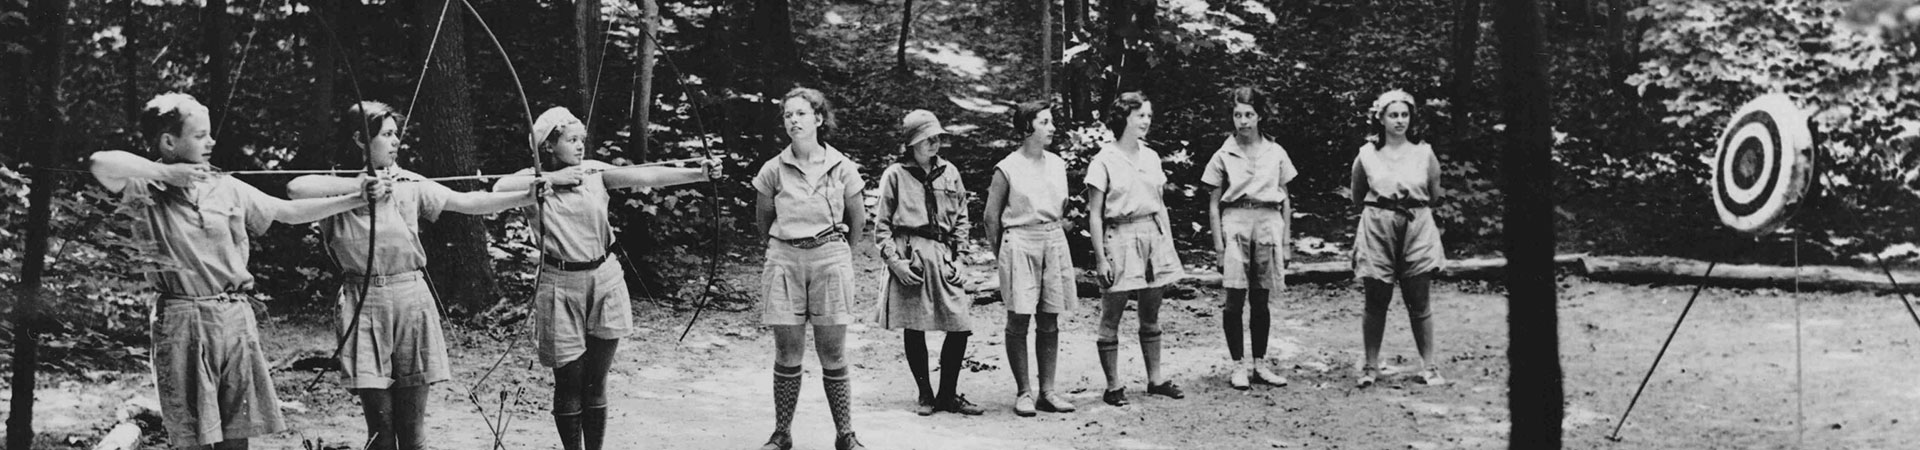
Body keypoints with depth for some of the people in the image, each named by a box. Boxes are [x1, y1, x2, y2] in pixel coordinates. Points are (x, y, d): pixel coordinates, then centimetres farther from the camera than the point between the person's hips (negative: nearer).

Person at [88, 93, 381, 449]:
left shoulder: (226, 188, 11)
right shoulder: (146, 192, -3)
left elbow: (290, 212, 15)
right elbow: (99, 164, -22)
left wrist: (356, 199, 11)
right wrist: (167, 173, -15)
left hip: (236, 318, 4)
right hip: (183, 325, -4)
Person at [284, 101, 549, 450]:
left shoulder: (409, 185, 7)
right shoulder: (339, 188, 0)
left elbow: (466, 202, 0)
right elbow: (296, 189, -20)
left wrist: (527, 196, -11)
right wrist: (360, 186, -16)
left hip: (412, 301, 2)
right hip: (365, 306, -2)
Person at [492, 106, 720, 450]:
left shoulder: (596, 172, 3)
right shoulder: (537, 178, -1)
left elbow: (645, 176, -10)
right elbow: (499, 188, -21)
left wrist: (698, 174, -22)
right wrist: (550, 178, -18)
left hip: (604, 281, 2)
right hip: (561, 286, -2)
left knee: (596, 383, 9)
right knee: (569, 383, 4)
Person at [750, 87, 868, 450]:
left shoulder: (841, 167, -1)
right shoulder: (774, 170, 0)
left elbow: (858, 219, 12)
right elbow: (763, 219, 15)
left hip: (831, 257, 0)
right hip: (784, 261, 1)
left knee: (832, 353, 2)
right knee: (787, 353, 2)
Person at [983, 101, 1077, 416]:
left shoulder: (1057, 165, 9)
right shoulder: (1007, 169, -6)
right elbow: (991, 216, -1)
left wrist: (1058, 232, 16)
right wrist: (1002, 253, 2)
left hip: (1055, 245, 5)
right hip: (1020, 244, -5)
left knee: (1049, 322, 6)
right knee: (1018, 321, -2)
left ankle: (1047, 391, 12)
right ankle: (1023, 392, 6)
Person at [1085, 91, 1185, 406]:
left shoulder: (1151, 157, 12)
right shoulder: (1104, 161, -5)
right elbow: (1095, 214, -6)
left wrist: (1169, 244, 12)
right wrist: (1100, 258, -11)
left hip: (1154, 237, 6)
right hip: (1120, 239, -5)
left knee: (1151, 317, 11)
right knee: (1111, 318, -1)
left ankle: (1155, 379, 20)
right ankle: (1113, 386, 6)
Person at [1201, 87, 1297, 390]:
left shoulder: (1276, 153, 9)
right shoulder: (1224, 155, 4)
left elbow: (1285, 201, 13)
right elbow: (1214, 204, 5)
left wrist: (1285, 240, 8)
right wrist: (1218, 244, -2)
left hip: (1269, 223, 2)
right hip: (1235, 223, -2)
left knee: (1262, 300, 6)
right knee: (1235, 299, -6)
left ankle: (1259, 364, 15)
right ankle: (1238, 366, 2)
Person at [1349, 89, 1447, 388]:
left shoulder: (1424, 153, 2)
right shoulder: (1366, 155, 1)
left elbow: (1434, 195, 13)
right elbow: (1357, 197, 14)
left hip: (1417, 229, 0)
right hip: (1377, 230, 0)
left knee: (1419, 302, 1)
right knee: (1376, 301, 3)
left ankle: (1427, 367, 6)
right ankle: (1371, 366, 11)